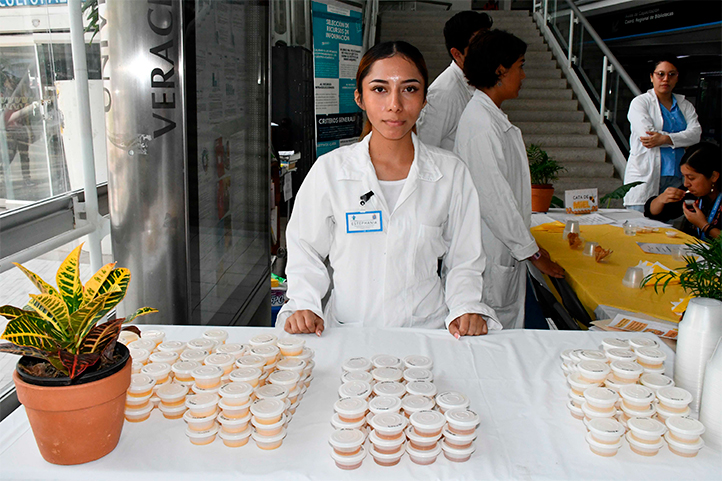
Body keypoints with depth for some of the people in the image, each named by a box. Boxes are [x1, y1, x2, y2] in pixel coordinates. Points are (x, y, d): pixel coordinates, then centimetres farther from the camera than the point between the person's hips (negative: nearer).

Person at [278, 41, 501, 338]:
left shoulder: (452, 173, 3)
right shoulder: (329, 169, 0)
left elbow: (463, 261, 10)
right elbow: (306, 253, 7)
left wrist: (467, 309, -6)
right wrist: (303, 306, -8)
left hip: (427, 329, 1)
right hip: (346, 335, 0)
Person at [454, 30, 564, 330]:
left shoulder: (493, 117, 12)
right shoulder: (480, 123, -19)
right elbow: (494, 198, -21)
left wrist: (529, 246, 17)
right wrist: (533, 253, -12)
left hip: (504, 250, 10)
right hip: (490, 260, -10)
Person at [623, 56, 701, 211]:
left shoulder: (685, 105, 19)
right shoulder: (640, 102, 5)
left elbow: (696, 133, 1)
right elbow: (647, 134, -10)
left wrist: (665, 138, -14)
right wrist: (682, 140, -2)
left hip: (675, 177, 4)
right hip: (645, 177, -4)